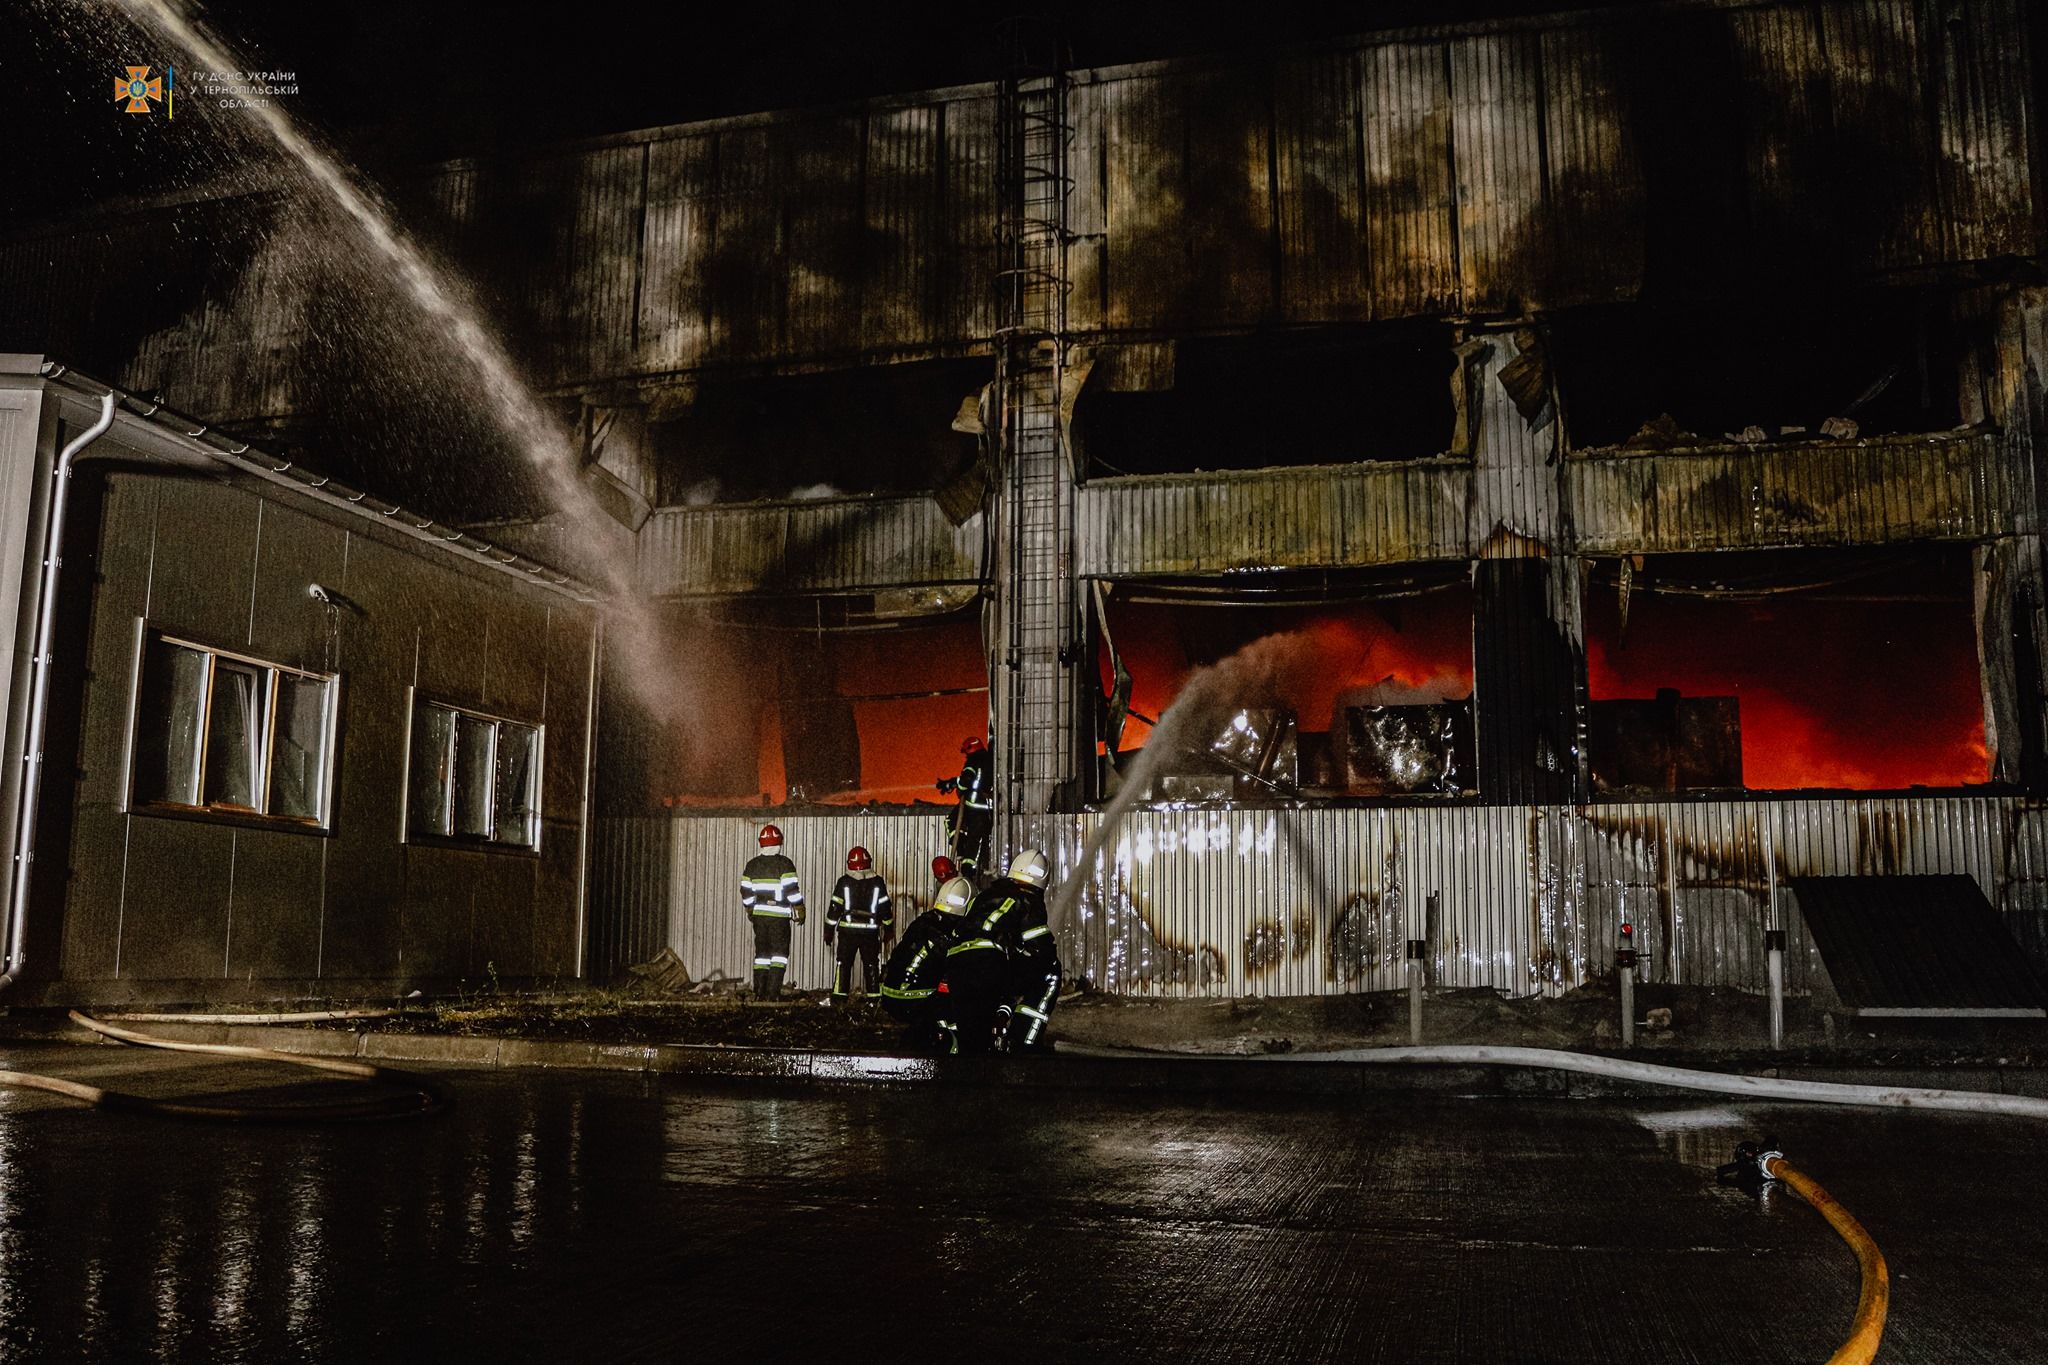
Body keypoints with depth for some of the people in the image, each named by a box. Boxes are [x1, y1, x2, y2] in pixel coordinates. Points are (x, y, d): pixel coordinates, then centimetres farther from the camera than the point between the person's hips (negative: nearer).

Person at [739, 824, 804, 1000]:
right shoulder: (784, 864, -9)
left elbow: (746, 892, 9)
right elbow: (792, 890, -11)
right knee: (780, 951, 2)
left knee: (761, 951, 12)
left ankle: (759, 992, 11)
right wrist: (800, 912, -2)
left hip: (759, 915, 5)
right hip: (779, 916, -4)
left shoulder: (752, 865, 6)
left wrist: (750, 911, 23)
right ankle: (773, 991, -7)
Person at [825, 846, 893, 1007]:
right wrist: (888, 930, 14)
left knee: (844, 964, 6)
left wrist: (828, 931, 6)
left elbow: (834, 908, -1)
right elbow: (886, 908, 3)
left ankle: (839, 995, 0)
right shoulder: (878, 882, 1)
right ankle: (873, 996, 10)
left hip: (847, 930, -1)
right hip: (870, 931, 1)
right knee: (871, 964, 10)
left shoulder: (844, 882, -2)